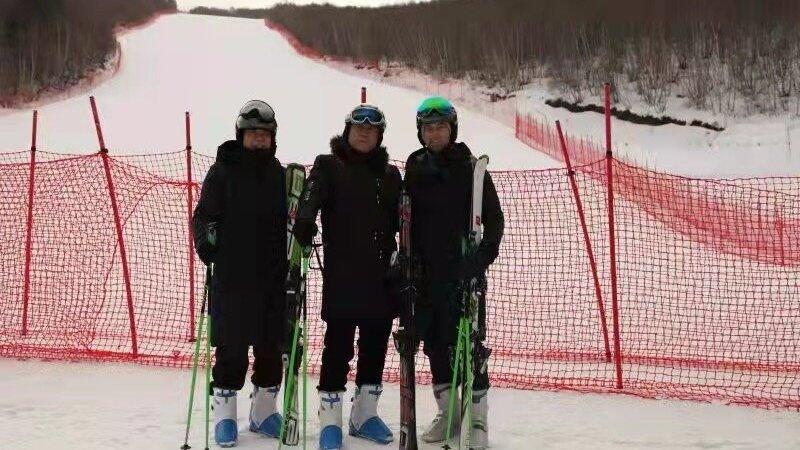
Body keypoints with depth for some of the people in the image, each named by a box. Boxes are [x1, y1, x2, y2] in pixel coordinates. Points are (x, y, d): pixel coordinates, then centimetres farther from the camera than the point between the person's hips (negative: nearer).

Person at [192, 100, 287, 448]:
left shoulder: (280, 175, 11)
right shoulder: (223, 171, 1)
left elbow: (289, 221, 17)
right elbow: (203, 215, -1)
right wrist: (206, 238, -18)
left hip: (272, 278, 4)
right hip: (231, 278, -3)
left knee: (270, 346, 9)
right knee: (231, 347, 1)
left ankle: (264, 409, 23)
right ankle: (224, 413, 14)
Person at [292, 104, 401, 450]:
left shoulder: (389, 174, 15)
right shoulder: (329, 165, 3)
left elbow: (401, 220, 14)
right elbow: (312, 194, -16)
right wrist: (305, 219, -36)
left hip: (381, 272, 4)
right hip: (342, 272, -4)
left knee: (376, 343, 10)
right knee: (339, 343, -3)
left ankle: (365, 413, 24)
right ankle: (330, 418, 9)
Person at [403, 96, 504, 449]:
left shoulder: (470, 167, -3)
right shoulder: (415, 168, 8)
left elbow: (494, 217, -2)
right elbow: (406, 216, 14)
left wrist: (484, 255, -13)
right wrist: (409, 257, 5)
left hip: (462, 270, -4)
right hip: (426, 271, 4)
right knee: (434, 341, 9)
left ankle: (478, 416, 5)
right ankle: (447, 410, 22)